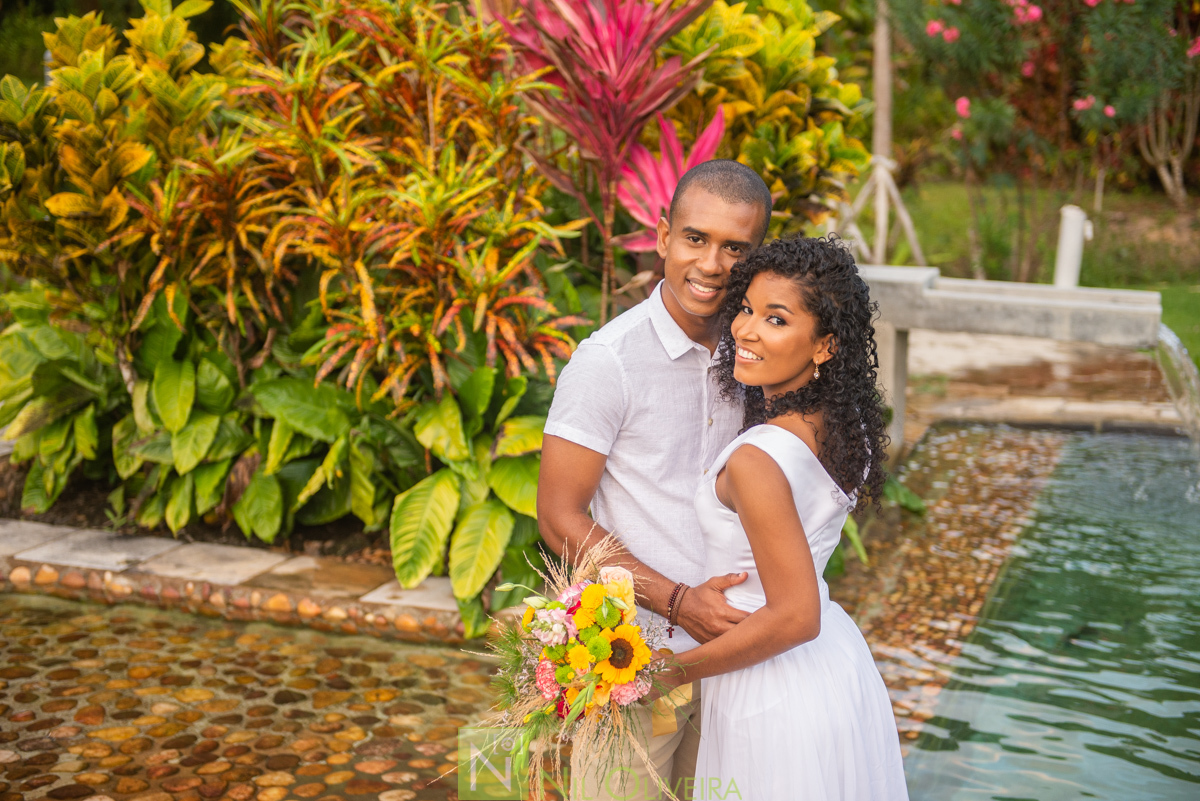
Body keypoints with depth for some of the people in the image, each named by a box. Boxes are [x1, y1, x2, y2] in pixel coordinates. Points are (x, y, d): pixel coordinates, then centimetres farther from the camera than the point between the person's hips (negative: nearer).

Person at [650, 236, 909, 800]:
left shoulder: (757, 461, -28)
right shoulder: (848, 426, -4)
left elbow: (793, 617, -26)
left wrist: (671, 671, -16)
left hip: (773, 699, -8)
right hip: (841, 663, 8)